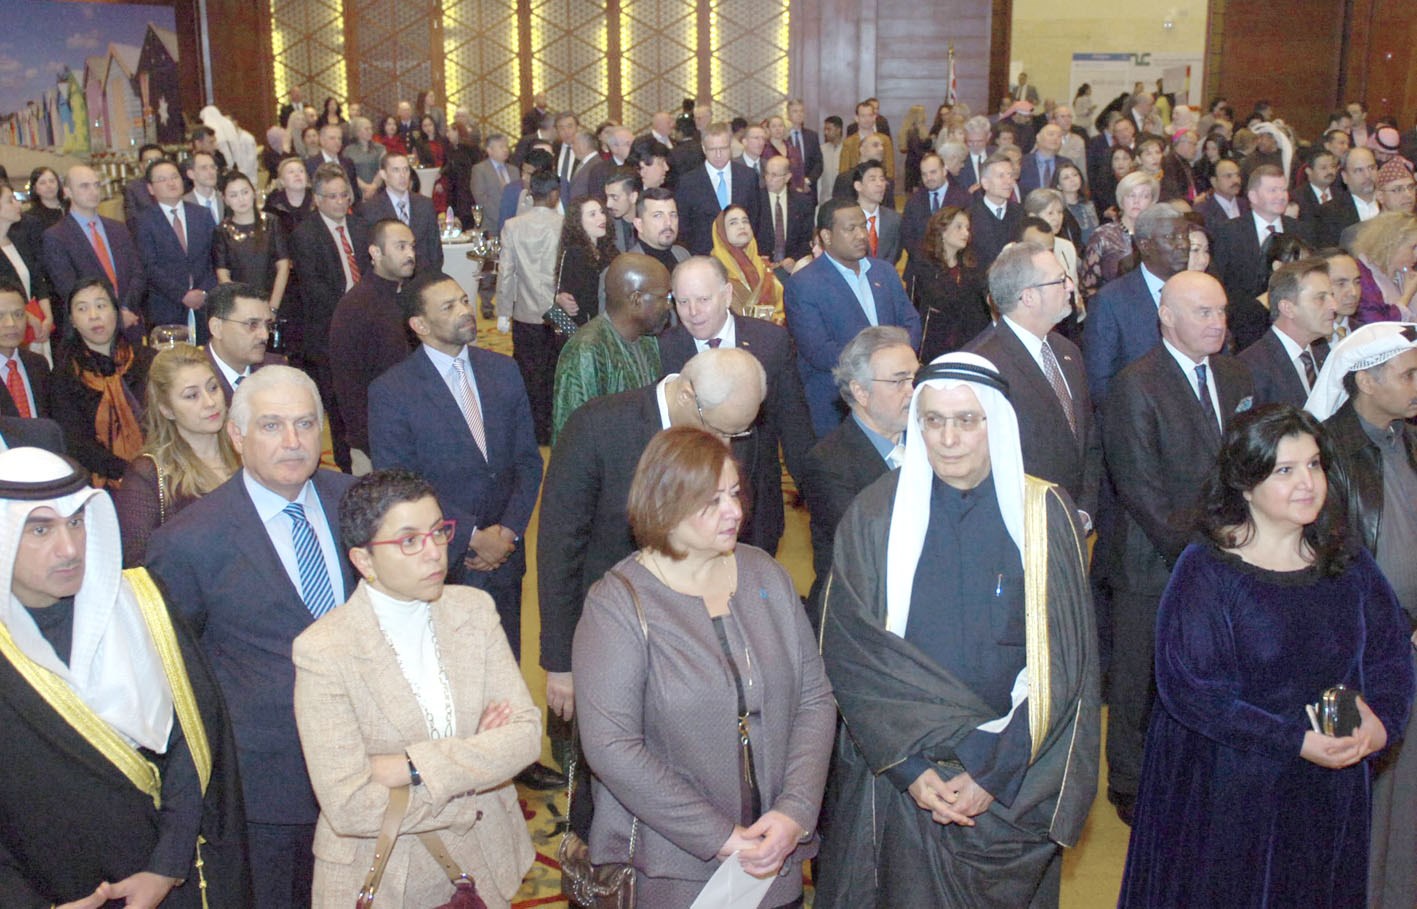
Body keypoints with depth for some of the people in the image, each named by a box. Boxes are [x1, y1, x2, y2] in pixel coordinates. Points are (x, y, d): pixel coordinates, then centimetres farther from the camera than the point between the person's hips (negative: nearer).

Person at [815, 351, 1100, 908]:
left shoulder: (1045, 515, -6)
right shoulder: (875, 516, -6)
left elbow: (1064, 662, -8)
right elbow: (848, 655, -9)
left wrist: (996, 771, -14)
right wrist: (911, 766, -16)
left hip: (1013, 785, 1)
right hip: (897, 777, 0)